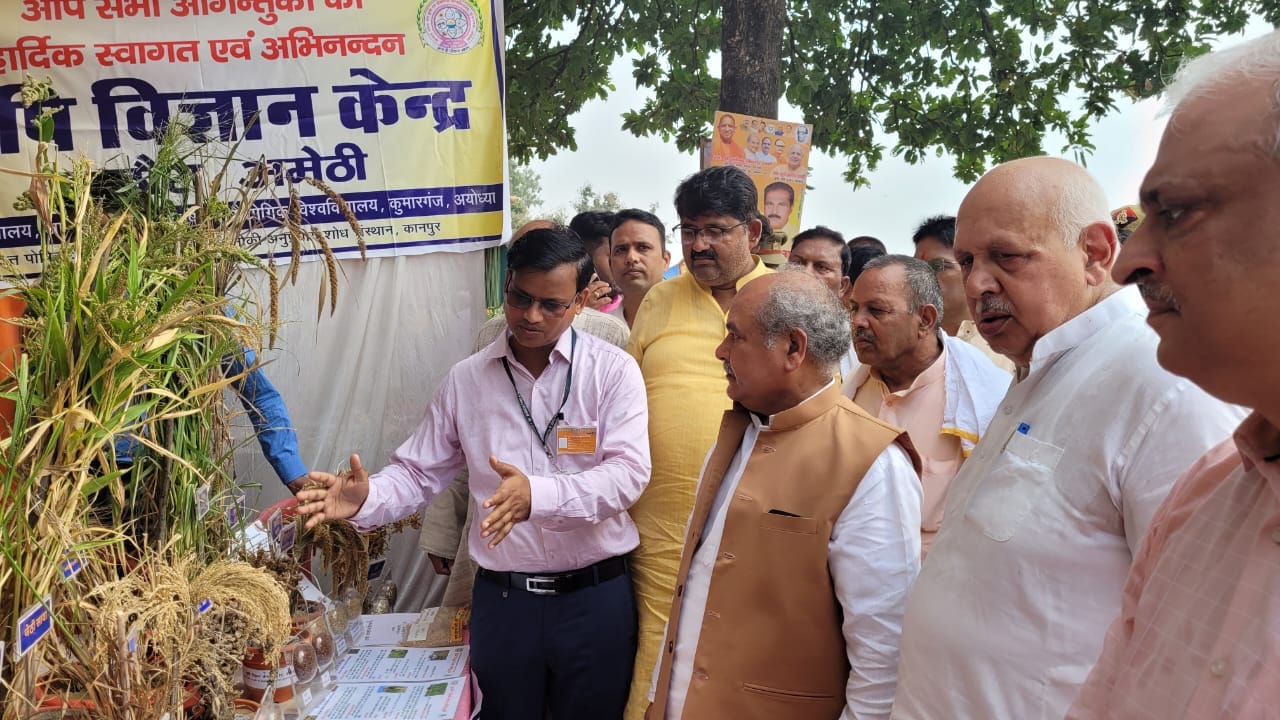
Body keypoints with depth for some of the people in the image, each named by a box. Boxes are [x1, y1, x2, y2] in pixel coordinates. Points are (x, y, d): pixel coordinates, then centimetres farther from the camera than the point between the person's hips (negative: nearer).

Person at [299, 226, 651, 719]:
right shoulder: (467, 378, 2)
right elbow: (419, 471, 5)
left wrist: (537, 494, -34)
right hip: (500, 598, 2)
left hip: (594, 597, -2)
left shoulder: (612, 371, -7)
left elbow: (627, 472, -18)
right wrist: (366, 499, -16)